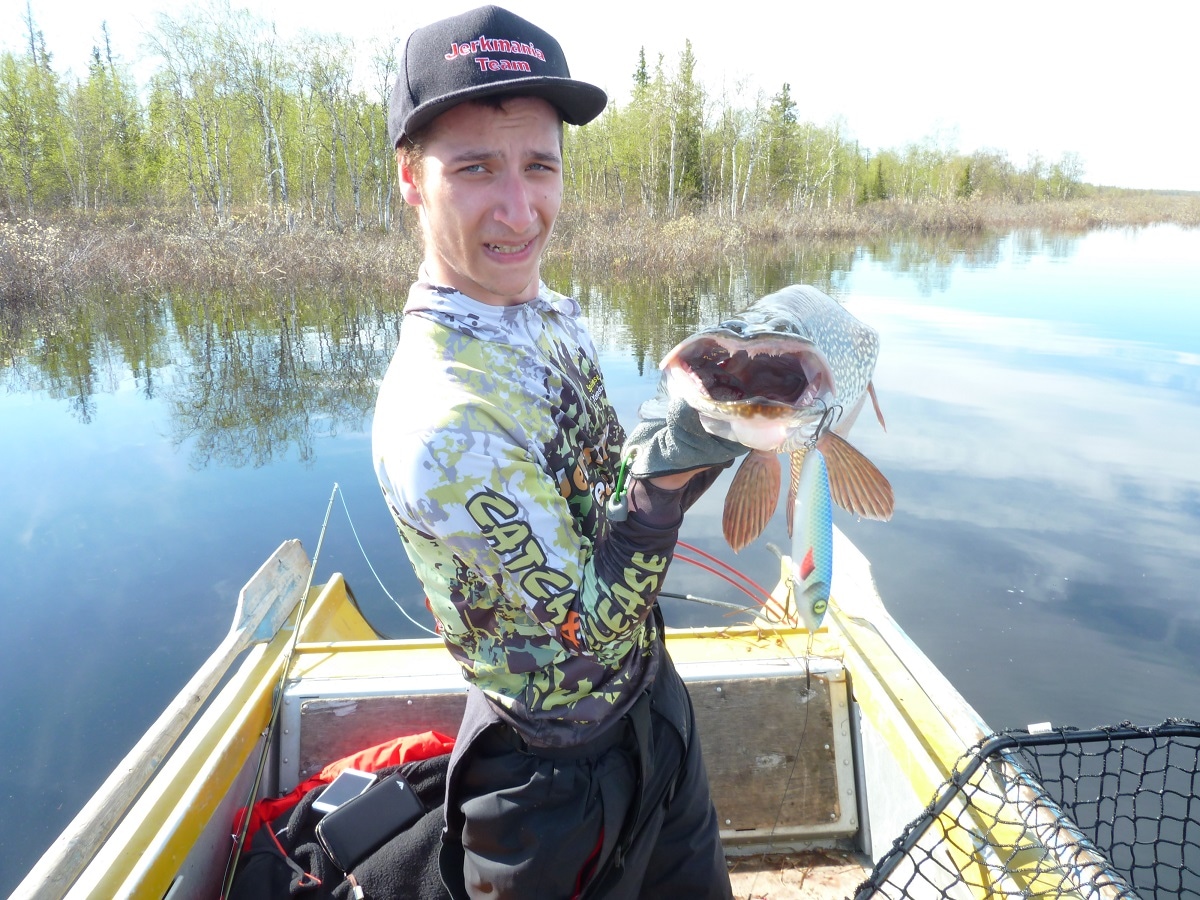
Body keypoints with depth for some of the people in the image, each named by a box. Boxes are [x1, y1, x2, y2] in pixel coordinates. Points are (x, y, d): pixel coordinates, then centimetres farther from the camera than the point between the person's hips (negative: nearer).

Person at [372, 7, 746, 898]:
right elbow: (584, 624, -26)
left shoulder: (551, 309, -6)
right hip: (565, 765, -7)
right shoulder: (443, 424, -35)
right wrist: (667, 471, -35)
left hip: (652, 696, 8)